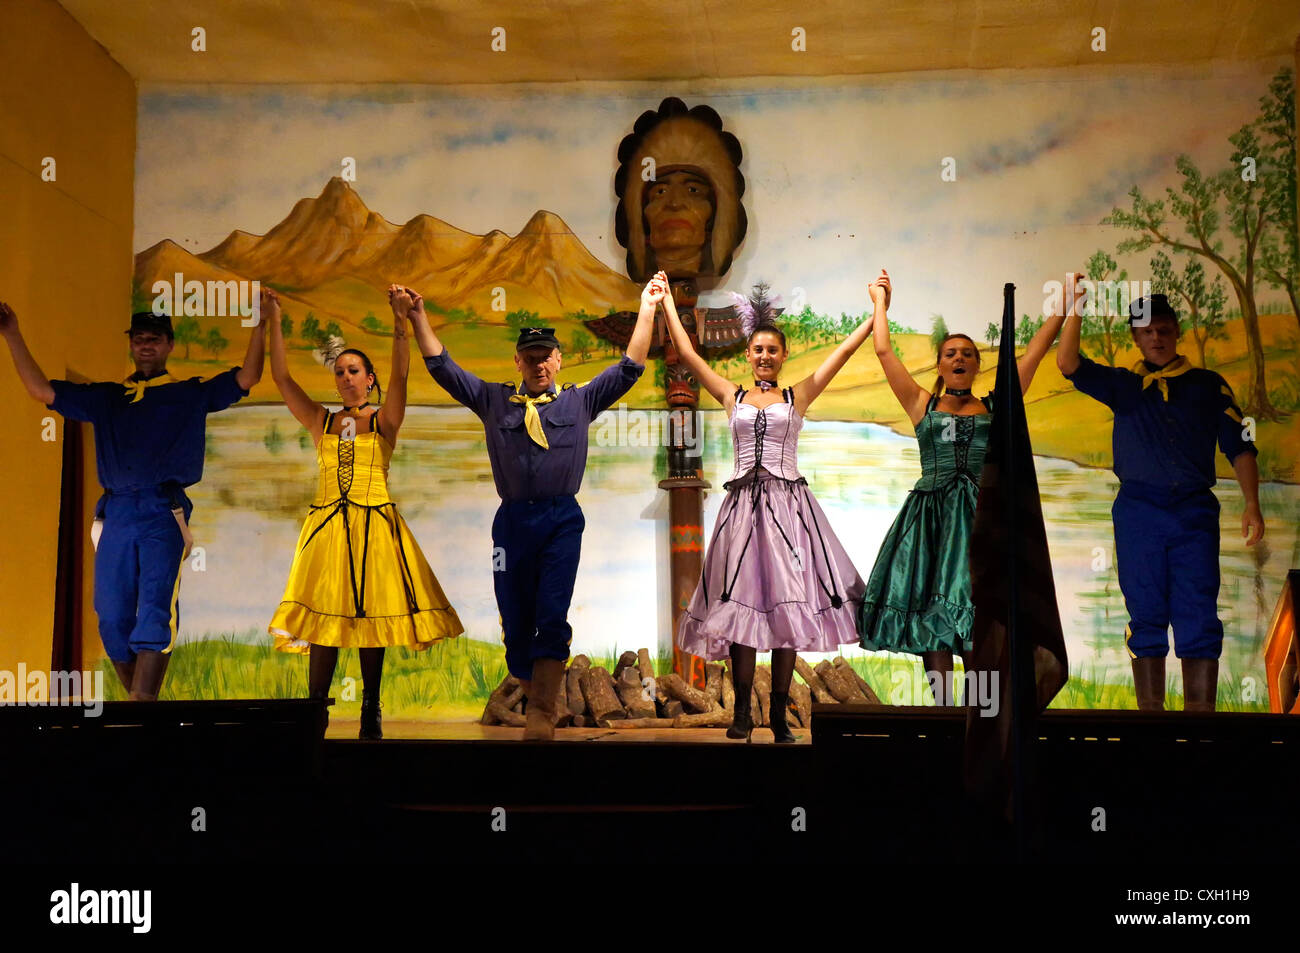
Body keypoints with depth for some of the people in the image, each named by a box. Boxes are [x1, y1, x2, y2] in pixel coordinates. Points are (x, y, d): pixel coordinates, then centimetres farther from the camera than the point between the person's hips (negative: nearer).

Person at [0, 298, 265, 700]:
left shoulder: (191, 394, 13)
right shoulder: (105, 396, 20)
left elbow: (246, 378, 5)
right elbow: (42, 390, 18)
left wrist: (259, 325, -4)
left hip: (163, 514, -3)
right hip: (116, 515, 4)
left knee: (155, 611, -17)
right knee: (113, 619, 1)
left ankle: (141, 703, -24)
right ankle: (140, 702, 13)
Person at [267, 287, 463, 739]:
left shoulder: (384, 420, 5)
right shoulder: (321, 421, 12)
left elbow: (400, 375, -10)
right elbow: (282, 378, 6)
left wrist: (400, 320, -21)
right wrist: (274, 323, -1)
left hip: (375, 525, -2)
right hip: (327, 525, 2)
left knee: (371, 614, 1)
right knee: (324, 618, -3)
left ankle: (371, 714, 8)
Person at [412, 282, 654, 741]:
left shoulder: (580, 400, 13)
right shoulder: (493, 401, 15)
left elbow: (630, 367, 13)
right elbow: (441, 366, 16)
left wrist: (646, 311, 11)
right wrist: (418, 315, 13)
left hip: (562, 519, -2)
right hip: (513, 519, 2)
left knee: (553, 617, -13)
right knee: (516, 623, 5)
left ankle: (542, 715, -8)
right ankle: (536, 702, 23)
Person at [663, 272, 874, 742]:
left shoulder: (797, 396, 11)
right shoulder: (731, 395, 13)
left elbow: (843, 351, 10)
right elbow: (687, 353, 14)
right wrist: (668, 304, 17)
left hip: (787, 504, 0)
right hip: (743, 503, 1)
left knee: (786, 604, -1)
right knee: (741, 603, -5)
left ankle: (780, 715, 4)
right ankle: (742, 710, -1)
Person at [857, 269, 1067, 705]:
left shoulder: (995, 406, 13)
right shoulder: (922, 405, 12)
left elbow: (1034, 352, 15)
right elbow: (884, 351, 13)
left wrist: (1062, 308, 19)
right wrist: (881, 303, 23)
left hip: (980, 516, 0)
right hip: (931, 515, 0)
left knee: (976, 610, -6)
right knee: (931, 612, -4)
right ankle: (942, 706, 0)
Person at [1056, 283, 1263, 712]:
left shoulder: (1208, 384, 13)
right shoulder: (1122, 384, 12)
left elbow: (1239, 446, 9)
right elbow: (1068, 363, -2)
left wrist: (1251, 503, 0)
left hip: (1195, 512, 0)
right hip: (1138, 511, 0)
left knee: (1199, 620, -6)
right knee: (1146, 618, 2)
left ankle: (1200, 712, -4)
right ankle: (1150, 710, 7)